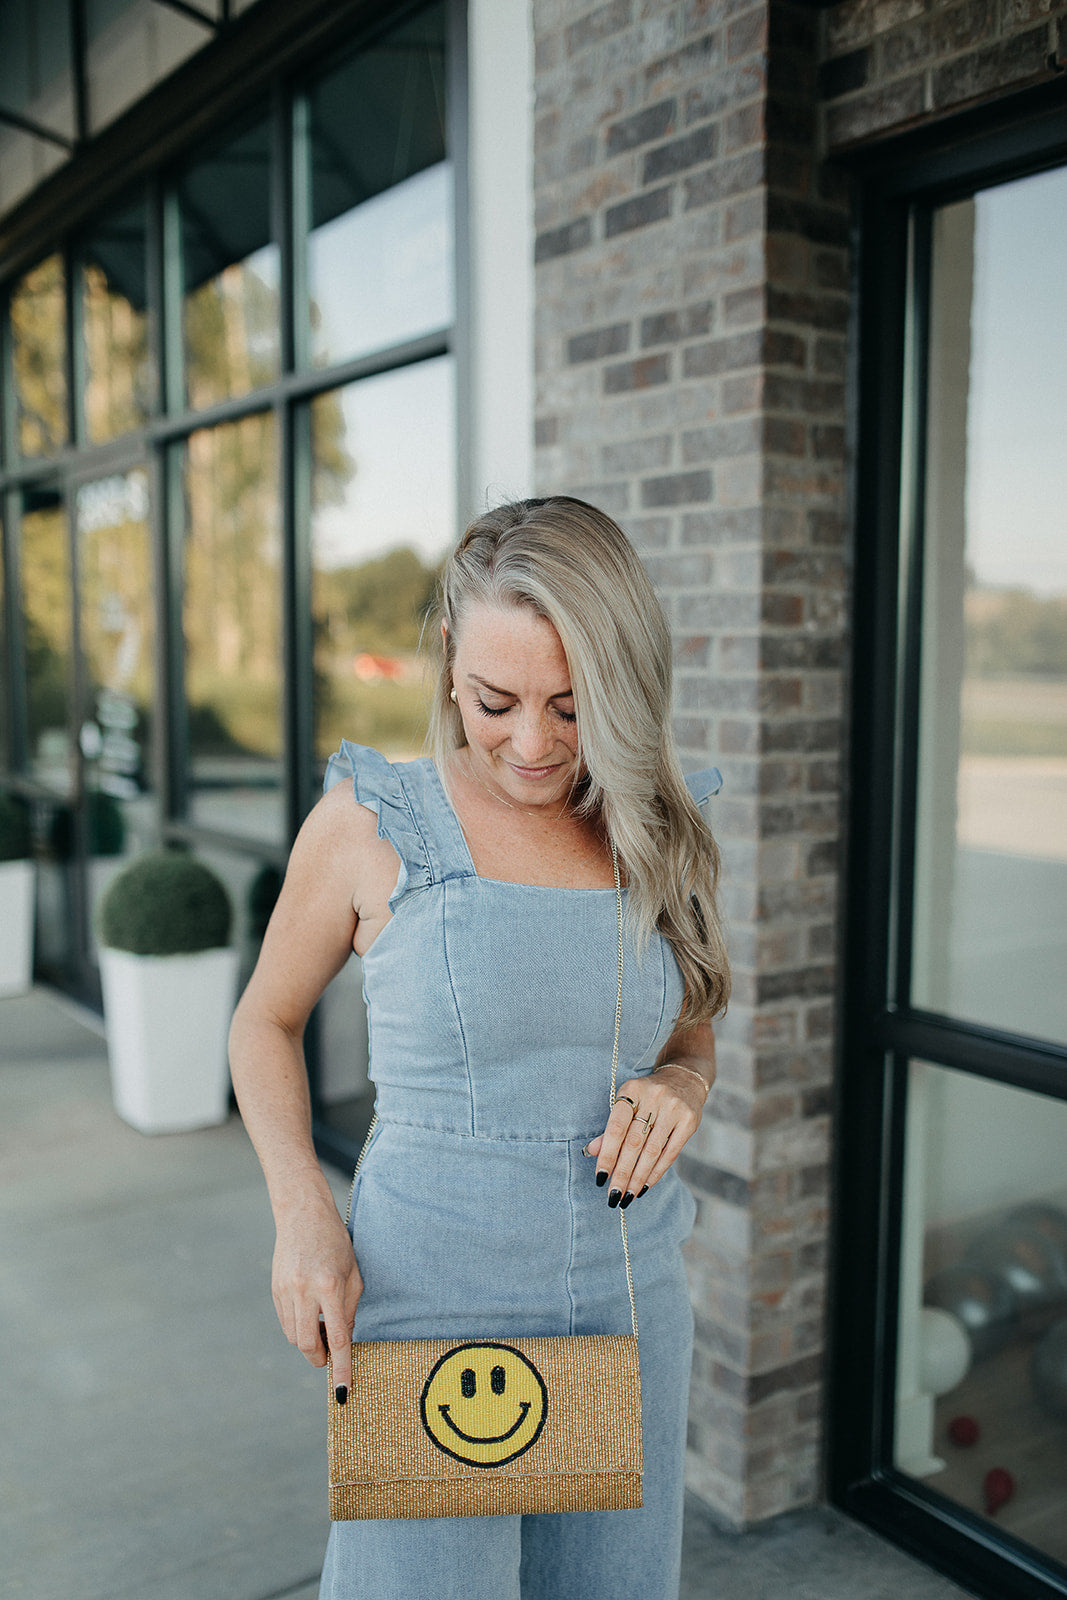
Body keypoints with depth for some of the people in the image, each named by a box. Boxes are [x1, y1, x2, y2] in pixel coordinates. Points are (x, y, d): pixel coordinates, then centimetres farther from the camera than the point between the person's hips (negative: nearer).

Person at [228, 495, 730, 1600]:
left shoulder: (658, 832, -1)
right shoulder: (372, 822, -11)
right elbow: (266, 1022, 3)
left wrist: (675, 1092, -11)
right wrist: (301, 1212, -12)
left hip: (629, 1304, 4)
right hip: (430, 1305, -3)